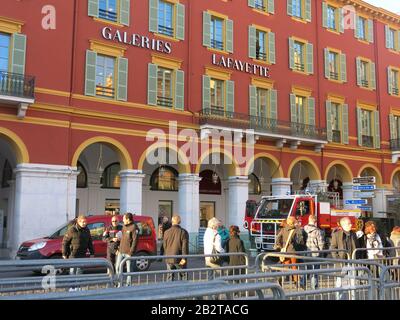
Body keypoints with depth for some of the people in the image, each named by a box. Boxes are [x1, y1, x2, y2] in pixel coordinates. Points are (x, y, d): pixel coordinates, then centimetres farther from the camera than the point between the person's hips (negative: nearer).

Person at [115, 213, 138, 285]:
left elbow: (135, 240, -15)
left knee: (129, 268, 2)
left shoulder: (133, 227, -12)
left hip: (128, 252, -8)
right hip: (121, 251, 8)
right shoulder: (124, 226, 14)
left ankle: (128, 283, 11)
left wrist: (131, 251, -19)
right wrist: (119, 248, 15)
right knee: (118, 267, 9)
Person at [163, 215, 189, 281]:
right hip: (179, 259, -3)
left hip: (169, 259, 3)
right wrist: (184, 258, -12)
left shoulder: (166, 232, 4)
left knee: (170, 277, 9)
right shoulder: (183, 232, -7)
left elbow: (165, 246, 11)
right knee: (183, 276, 8)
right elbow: (185, 246, -13)